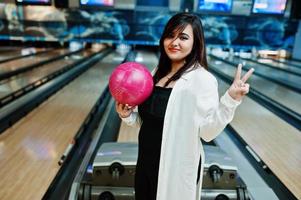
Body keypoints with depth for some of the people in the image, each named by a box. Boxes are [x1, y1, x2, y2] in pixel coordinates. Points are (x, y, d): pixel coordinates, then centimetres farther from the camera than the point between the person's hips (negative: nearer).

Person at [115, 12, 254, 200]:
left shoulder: (202, 79, -17)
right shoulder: (158, 72, 2)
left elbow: (208, 132, -21)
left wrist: (230, 100, -31)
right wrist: (127, 115, -6)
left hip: (177, 169, -6)